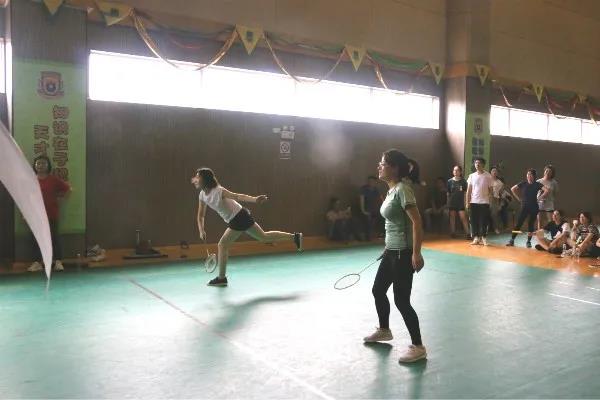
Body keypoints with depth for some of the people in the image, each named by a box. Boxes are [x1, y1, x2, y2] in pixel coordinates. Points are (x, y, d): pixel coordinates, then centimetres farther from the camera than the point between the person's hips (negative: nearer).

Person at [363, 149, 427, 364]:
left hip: (403, 253, -10)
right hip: (391, 251, 10)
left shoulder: (402, 189, -18)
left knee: (401, 301, -4)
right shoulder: (391, 190, 9)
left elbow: (416, 221, -23)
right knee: (378, 291, 20)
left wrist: (416, 253, -27)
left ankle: (418, 347, 10)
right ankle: (384, 330, 41)